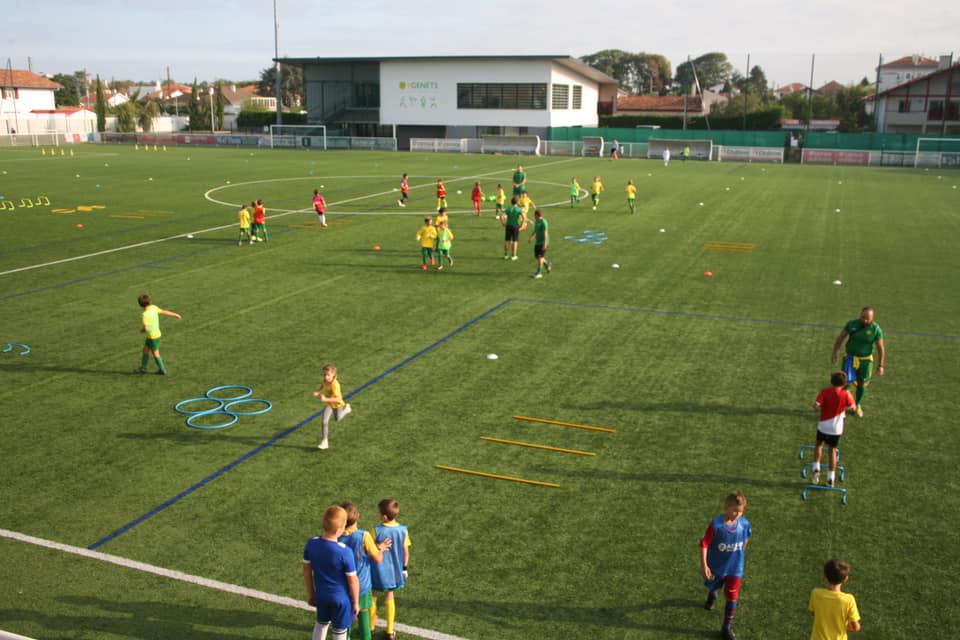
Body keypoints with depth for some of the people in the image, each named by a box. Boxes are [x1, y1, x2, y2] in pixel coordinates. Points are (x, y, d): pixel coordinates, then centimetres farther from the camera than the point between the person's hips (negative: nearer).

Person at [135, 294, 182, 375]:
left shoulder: (144, 315, -27)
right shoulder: (153, 307, -8)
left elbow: (145, 328, -25)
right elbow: (164, 311, 1)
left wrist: (141, 330, -1)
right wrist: (175, 314, 13)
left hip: (153, 336, -8)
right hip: (156, 333, 8)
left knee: (155, 354, 8)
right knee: (145, 350, 18)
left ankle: (162, 370, 20)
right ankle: (143, 368, 27)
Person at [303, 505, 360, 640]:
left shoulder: (311, 544, -15)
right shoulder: (345, 552, -30)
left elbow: (307, 570, -1)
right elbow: (353, 580, -19)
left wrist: (310, 593, 13)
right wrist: (356, 602, -3)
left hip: (321, 595, 5)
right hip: (341, 597, -5)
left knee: (321, 623, 29)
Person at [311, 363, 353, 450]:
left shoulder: (335, 385, -40)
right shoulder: (325, 380, -20)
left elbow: (337, 399, -45)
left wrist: (326, 399, -55)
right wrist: (318, 392, -12)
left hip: (337, 404, -4)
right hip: (329, 404, 4)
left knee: (338, 419, 24)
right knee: (325, 421, -11)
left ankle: (346, 409, 53)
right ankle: (324, 441, -1)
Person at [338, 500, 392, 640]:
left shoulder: (336, 537, -16)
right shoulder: (364, 536, -23)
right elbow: (378, 560, -16)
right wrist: (381, 548, 4)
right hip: (362, 585, -2)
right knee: (363, 615, 15)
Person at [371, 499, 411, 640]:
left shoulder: (377, 531, -22)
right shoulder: (403, 530, -12)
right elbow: (406, 552, -3)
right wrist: (404, 568, 10)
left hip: (378, 570, -3)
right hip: (394, 570, 3)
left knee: (373, 597, 18)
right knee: (389, 597, 19)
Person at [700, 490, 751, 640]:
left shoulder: (745, 523, -19)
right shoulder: (715, 524, -29)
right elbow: (704, 544, -22)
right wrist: (704, 565, -23)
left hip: (735, 567, 1)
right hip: (716, 566, -1)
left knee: (732, 597, 0)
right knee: (713, 586, 27)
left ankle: (727, 628, 18)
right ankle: (712, 596, 65)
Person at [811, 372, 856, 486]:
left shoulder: (825, 391, -14)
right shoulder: (846, 394, -13)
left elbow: (815, 405, -22)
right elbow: (852, 406, 1)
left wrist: (822, 406, -1)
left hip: (823, 425, 0)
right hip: (837, 428, 0)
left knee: (819, 445, 23)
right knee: (832, 450, 15)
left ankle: (816, 469, 7)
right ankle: (831, 478, 15)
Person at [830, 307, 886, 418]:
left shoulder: (876, 329, -13)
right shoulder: (852, 324, -11)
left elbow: (881, 348, -5)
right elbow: (840, 338, 1)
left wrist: (880, 365, -5)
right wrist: (834, 353, 2)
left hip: (866, 360, 1)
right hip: (851, 357, -1)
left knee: (862, 384, 10)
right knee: (848, 381, -16)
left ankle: (858, 406, 36)